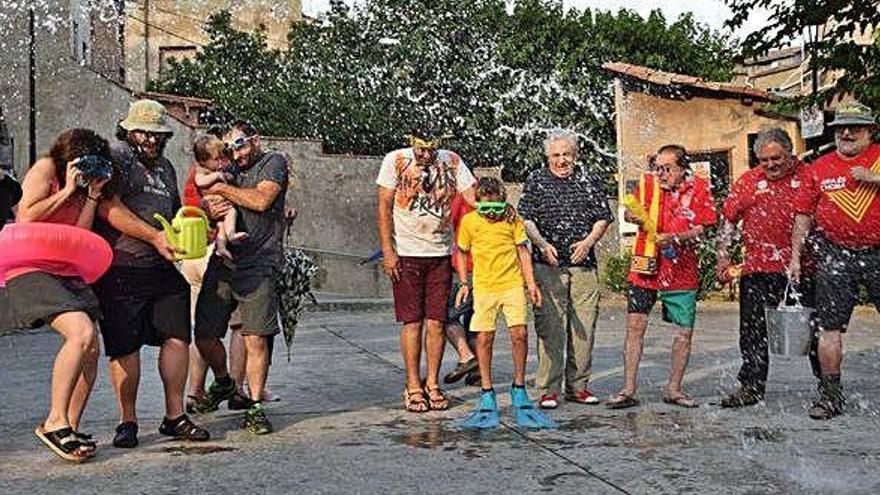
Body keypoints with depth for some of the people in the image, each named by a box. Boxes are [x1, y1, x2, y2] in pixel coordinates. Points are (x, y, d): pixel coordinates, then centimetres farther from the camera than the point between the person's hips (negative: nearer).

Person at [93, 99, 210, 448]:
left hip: (163, 269, 7)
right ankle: (127, 422, 12)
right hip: (121, 271, -7)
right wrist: (155, 236, -19)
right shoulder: (116, 155, -2)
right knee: (125, 347, -1)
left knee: (177, 337, 2)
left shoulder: (165, 166, 23)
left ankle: (175, 416, 12)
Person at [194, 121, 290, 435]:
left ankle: (255, 407, 3)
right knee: (204, 335, 5)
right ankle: (223, 383, 32)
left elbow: (261, 200, -12)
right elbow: (208, 204, 17)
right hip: (222, 264, 5)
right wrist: (212, 210, -7)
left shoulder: (274, 162, 5)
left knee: (255, 338, -10)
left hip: (257, 266, -5)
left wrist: (222, 190, -1)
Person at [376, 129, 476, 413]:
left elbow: (473, 196, -3)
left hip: (441, 253, 2)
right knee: (412, 322, 0)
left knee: (436, 322, 3)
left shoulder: (452, 161, 2)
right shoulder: (396, 160, -2)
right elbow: (384, 207, -2)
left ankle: (432, 384, 13)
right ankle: (413, 386, 8)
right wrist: (387, 250, -8)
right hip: (406, 253, -2)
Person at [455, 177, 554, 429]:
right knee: (484, 338, -2)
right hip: (484, 287, 0)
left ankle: (519, 390, 12)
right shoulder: (469, 221, 3)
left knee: (520, 334, -6)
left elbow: (522, 250, 8)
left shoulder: (513, 219, 4)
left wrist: (531, 283, 2)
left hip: (513, 284, 0)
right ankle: (487, 396, 9)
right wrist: (463, 283, 6)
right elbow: (462, 252, 14)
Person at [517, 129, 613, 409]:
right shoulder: (536, 181, 8)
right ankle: (548, 390, -1)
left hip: (584, 264, 3)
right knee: (550, 326, -6)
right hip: (548, 264, -3)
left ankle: (577, 386, 15)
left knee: (584, 326, 4)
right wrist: (542, 244, -15)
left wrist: (588, 242, -5)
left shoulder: (590, 182, 14)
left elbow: (603, 218, 12)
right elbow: (526, 219, 1)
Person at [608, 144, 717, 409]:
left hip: (682, 272, 0)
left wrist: (675, 238, -22)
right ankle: (628, 390, 3)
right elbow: (629, 212, 11)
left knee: (683, 332, 6)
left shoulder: (699, 188, -1)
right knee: (635, 325, -5)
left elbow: (704, 227, -7)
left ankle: (674, 389, 21)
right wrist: (635, 216, -13)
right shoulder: (647, 184, 4)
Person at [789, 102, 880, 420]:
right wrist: (795, 257, 8)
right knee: (829, 327, 1)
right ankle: (830, 394, 11)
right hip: (835, 256, 1)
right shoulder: (819, 168, 9)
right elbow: (803, 215, 11)